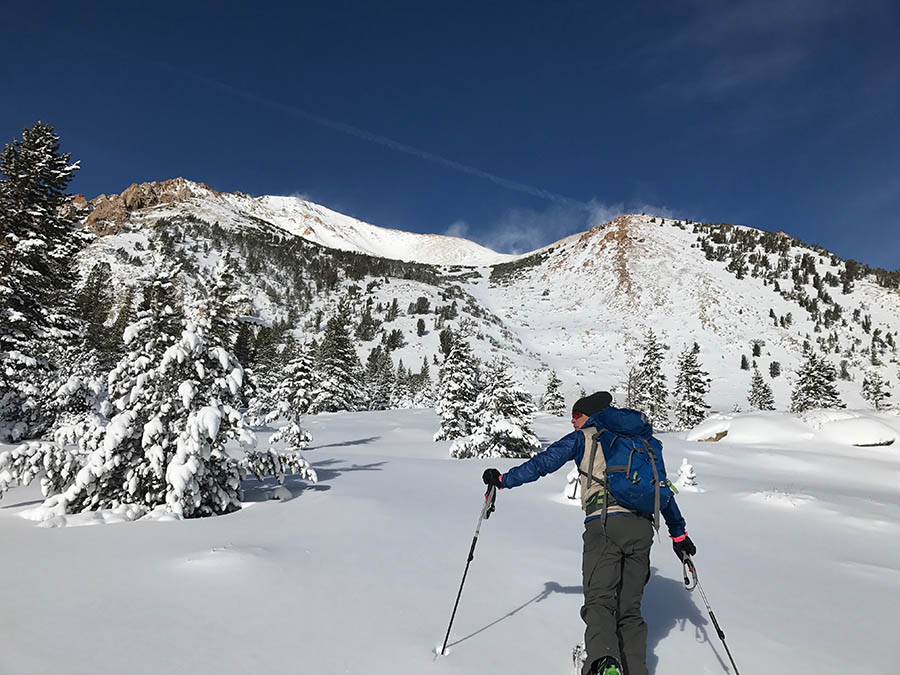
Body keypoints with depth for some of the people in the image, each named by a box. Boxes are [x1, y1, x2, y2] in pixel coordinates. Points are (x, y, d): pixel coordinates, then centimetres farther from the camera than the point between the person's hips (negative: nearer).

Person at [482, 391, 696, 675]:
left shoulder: (584, 437, 14)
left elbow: (543, 463, 8)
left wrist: (504, 479, 18)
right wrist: (678, 533, 36)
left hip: (605, 524, -4)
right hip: (642, 527, 5)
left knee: (599, 600, -8)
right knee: (630, 607, 13)